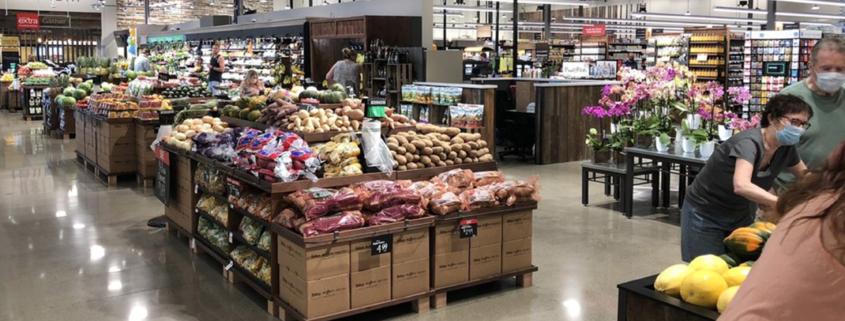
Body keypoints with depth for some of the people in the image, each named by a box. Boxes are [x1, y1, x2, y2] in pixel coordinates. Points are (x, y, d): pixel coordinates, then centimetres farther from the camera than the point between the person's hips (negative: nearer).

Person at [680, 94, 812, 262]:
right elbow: (741, 186, -46)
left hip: (740, 215, 7)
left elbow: (803, 174, 14)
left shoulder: (786, 148, -6)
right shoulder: (749, 142, -29)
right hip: (705, 214, -7)